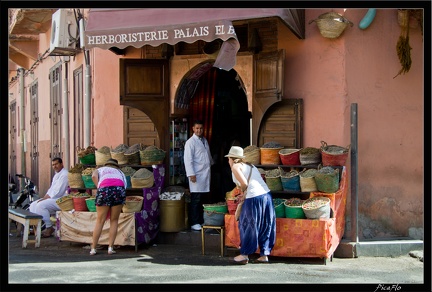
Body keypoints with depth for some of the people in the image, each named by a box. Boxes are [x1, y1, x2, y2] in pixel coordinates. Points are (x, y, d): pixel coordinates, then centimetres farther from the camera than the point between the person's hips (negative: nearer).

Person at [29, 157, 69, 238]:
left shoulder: (64, 174, -15)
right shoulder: (56, 174, 20)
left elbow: (58, 192, -21)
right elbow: (51, 189, 20)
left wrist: (46, 198, -15)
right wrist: (45, 197, 3)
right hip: (53, 198, 11)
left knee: (41, 205, -26)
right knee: (33, 205, 5)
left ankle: (49, 228, -15)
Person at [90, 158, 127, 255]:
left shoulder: (100, 169, 33)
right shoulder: (119, 171, 37)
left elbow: (94, 176, 10)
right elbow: (125, 184, 21)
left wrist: (99, 188, 12)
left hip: (104, 189, -1)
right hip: (119, 188, 1)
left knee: (100, 221, 7)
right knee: (114, 221, 12)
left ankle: (93, 248, 9)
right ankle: (110, 248, 8)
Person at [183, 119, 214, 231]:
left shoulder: (204, 140, 15)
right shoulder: (190, 142, -8)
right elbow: (188, 159, -13)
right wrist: (191, 174, -18)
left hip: (206, 174, 7)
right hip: (197, 176, -7)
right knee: (196, 200, -5)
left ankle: (201, 220, 19)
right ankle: (194, 223, 2)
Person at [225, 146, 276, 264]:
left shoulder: (235, 166, 0)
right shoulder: (249, 165, 22)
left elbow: (244, 184, -13)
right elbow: (260, 179, 16)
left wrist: (243, 193, 7)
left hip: (253, 198, -7)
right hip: (267, 195, 7)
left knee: (247, 226, 7)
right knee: (265, 226, 14)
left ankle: (244, 255, 16)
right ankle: (264, 254, 20)